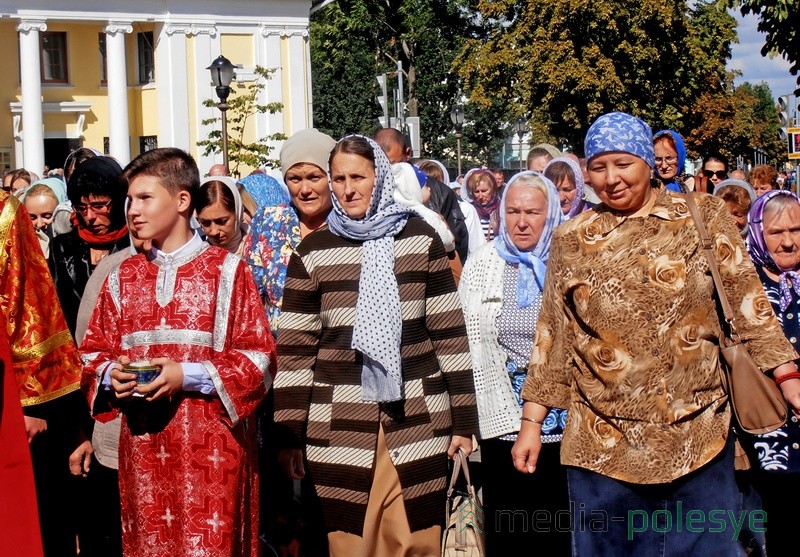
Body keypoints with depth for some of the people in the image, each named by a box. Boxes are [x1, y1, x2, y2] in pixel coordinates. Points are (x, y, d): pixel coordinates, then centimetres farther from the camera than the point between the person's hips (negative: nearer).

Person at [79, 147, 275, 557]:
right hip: (142, 446, 4)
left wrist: (187, 376, -16)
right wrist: (111, 374, -6)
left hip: (211, 448, -4)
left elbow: (258, 358, -7)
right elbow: (92, 353, 16)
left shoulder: (227, 270, -3)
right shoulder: (123, 276, 12)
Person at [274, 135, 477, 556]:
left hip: (417, 419, 0)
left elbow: (450, 333, 4)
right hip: (339, 425, 0)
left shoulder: (422, 241, 4)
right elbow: (294, 350, 3)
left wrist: (463, 421, 2)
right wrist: (290, 436, 1)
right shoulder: (312, 252, 3)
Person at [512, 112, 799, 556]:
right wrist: (531, 422, 5)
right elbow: (552, 337, 7)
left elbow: (747, 304, 2)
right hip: (601, 445, 1)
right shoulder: (571, 240, 5)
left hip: (699, 439, -1)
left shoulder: (703, 217, 2)